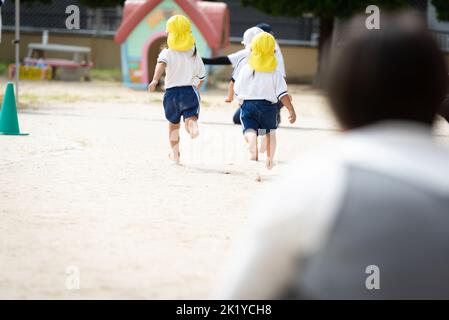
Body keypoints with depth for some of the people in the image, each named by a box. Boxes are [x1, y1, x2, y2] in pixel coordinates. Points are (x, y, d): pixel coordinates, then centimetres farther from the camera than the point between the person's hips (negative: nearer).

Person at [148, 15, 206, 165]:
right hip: (190, 90, 0)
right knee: (190, 118, -14)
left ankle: (175, 154, 25)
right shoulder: (194, 54, 11)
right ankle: (192, 125, -53)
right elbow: (201, 76, 20)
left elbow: (161, 64, -24)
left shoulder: (167, 53, 0)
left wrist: (155, 80, -38)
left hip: (171, 92, 0)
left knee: (173, 124, 19)